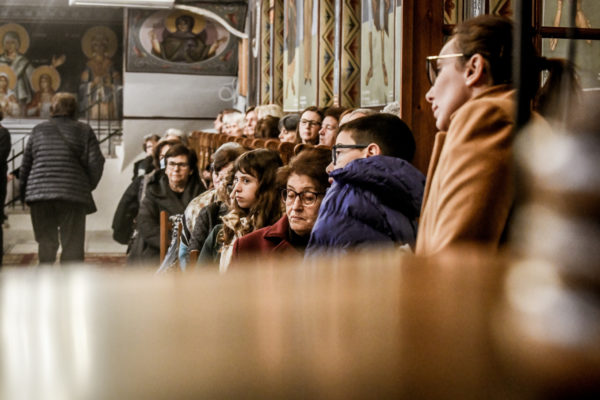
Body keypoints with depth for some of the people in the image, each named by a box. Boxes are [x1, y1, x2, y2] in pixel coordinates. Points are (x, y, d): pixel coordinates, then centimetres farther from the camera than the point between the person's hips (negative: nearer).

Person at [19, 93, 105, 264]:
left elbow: (26, 163, 9)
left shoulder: (38, 130, 11)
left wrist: (24, 189, 18)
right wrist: (88, 186, 11)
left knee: (45, 243, 10)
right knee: (72, 244, 3)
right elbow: (96, 162, -3)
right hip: (73, 195, -2)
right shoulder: (84, 130, 4)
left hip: (39, 192, 2)